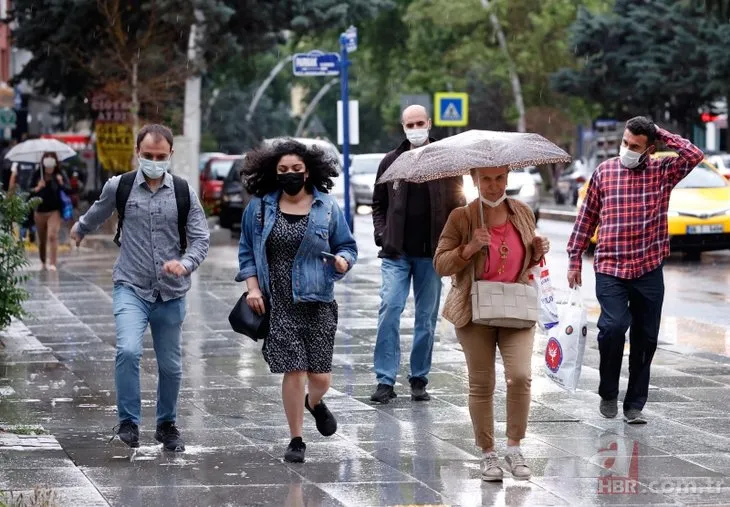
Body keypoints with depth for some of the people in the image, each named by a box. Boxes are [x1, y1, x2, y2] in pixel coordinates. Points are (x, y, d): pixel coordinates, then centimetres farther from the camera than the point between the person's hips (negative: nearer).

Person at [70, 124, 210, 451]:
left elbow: (201, 239, 0)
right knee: (128, 351, -24)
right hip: (131, 288, -1)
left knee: (171, 366, 9)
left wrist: (185, 264, -20)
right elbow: (98, 213, 22)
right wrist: (80, 230, 41)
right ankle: (128, 422, -10)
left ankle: (167, 425, 31)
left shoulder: (184, 193, 1)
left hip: (171, 292, 2)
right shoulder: (119, 187, 0)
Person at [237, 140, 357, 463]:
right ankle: (296, 440, 8)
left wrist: (343, 261, -11)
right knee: (294, 371, -7)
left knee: (320, 376, 1)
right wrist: (253, 287, 1)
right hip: (278, 305, -1)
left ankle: (315, 403, 39)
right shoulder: (259, 207, 4)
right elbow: (247, 250, 12)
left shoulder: (327, 208, 3)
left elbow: (347, 245, 11)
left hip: (318, 303, 1)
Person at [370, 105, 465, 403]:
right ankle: (385, 380, -8)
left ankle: (419, 379, 14)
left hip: (431, 254, 0)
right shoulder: (391, 162, 7)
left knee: (427, 317, 5)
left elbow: (458, 206, 5)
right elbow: (378, 204, 14)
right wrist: (382, 234, -1)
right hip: (396, 253, 0)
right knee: (389, 311, -10)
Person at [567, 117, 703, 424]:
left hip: (649, 271, 1)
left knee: (645, 338, 6)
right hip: (610, 270, -1)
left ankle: (635, 405, 18)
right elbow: (587, 217, 10)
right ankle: (608, 393, 2)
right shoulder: (604, 172, 5)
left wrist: (661, 134, -8)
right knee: (614, 325, -19)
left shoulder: (662, 173, 2)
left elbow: (694, 155, -16)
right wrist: (574, 260, 8)